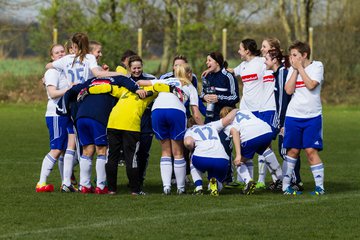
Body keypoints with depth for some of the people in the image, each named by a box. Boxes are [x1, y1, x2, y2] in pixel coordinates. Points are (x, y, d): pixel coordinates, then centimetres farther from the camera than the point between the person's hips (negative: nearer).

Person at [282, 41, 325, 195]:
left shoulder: (317, 66, -2)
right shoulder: (293, 70, 8)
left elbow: (311, 85, -17)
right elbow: (289, 90, -4)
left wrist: (300, 68, -10)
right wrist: (295, 70, -6)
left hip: (312, 116, -3)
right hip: (293, 116, 3)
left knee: (311, 150, -8)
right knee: (293, 150, 4)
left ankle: (319, 186, -3)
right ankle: (285, 185, 10)